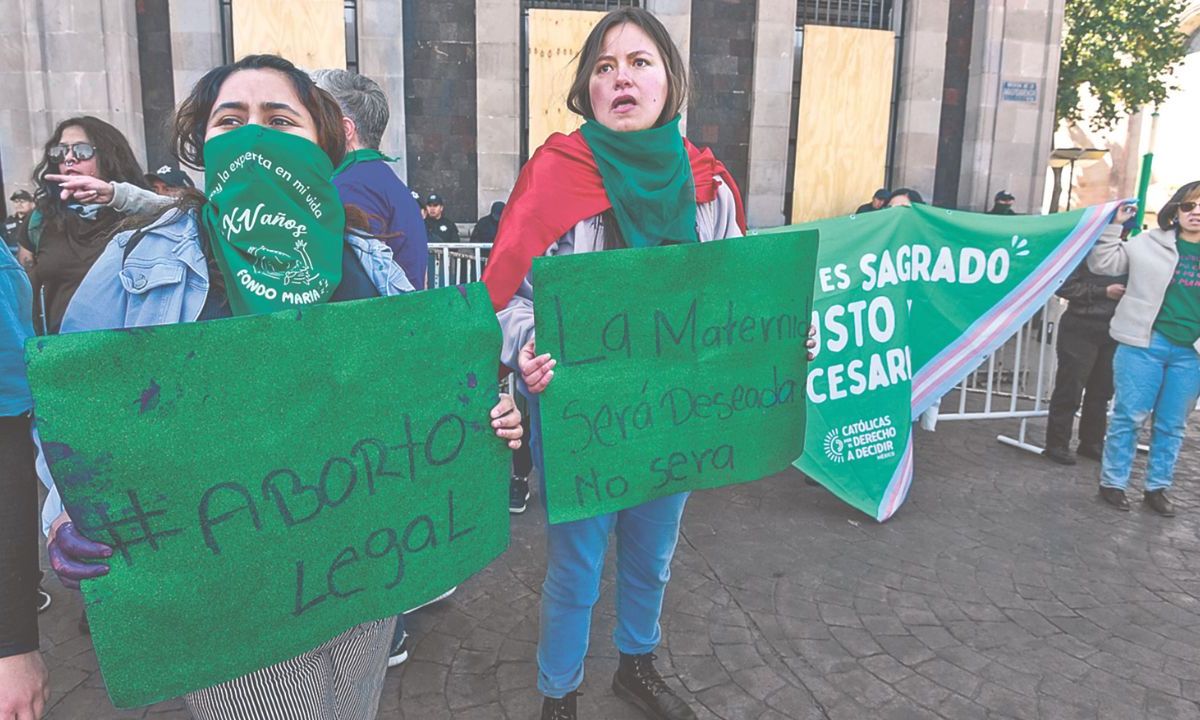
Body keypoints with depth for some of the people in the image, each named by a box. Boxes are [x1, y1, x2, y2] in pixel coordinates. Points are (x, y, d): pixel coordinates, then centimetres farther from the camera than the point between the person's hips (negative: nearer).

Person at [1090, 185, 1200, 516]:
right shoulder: (1150, 243, 1)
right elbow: (1102, 264, 1)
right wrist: (1114, 225, -5)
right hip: (1144, 343, -3)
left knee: (1172, 424, 10)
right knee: (1129, 415, 2)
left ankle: (1157, 487, 22)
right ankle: (1112, 482, 14)